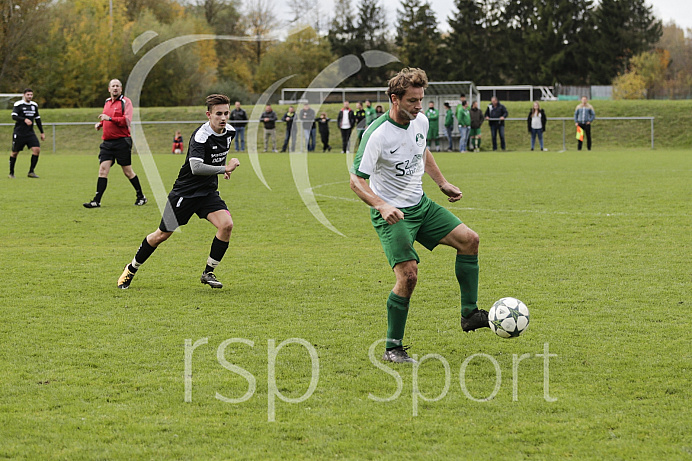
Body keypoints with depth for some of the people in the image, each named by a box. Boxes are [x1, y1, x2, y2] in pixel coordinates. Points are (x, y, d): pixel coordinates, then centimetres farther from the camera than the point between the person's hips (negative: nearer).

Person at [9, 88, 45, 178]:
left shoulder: (34, 105, 12)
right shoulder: (18, 104, -6)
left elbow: (37, 119, 21)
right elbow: (14, 116, -18)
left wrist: (42, 132, 21)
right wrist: (24, 119, -34)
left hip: (30, 133, 5)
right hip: (19, 133, -5)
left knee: (37, 149, -13)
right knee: (14, 152, 3)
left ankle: (31, 172, -7)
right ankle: (11, 172, 21)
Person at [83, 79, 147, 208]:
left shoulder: (125, 101, -5)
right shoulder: (107, 102, 16)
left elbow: (127, 121, -17)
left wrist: (110, 118, -22)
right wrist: (100, 123, 12)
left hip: (122, 141, -6)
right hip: (107, 142, 6)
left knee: (128, 171, 1)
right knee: (103, 169, -5)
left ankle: (141, 197, 18)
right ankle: (96, 201, -8)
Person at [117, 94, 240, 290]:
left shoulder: (229, 132, 0)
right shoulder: (201, 136, -25)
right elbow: (196, 168, -40)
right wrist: (223, 168, -40)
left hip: (208, 192, 6)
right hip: (185, 191, -6)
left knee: (226, 224, -18)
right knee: (162, 235, 2)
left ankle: (208, 273, -3)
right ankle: (131, 269, 25)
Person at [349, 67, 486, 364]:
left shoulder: (421, 121, -1)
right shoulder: (377, 134, -23)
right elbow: (356, 180, -22)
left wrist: (443, 184, 17)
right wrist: (382, 206, -35)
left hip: (420, 205, 7)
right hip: (391, 214, -7)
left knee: (469, 239, -3)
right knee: (408, 275, -18)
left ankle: (469, 314, 6)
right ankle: (393, 349, -6)